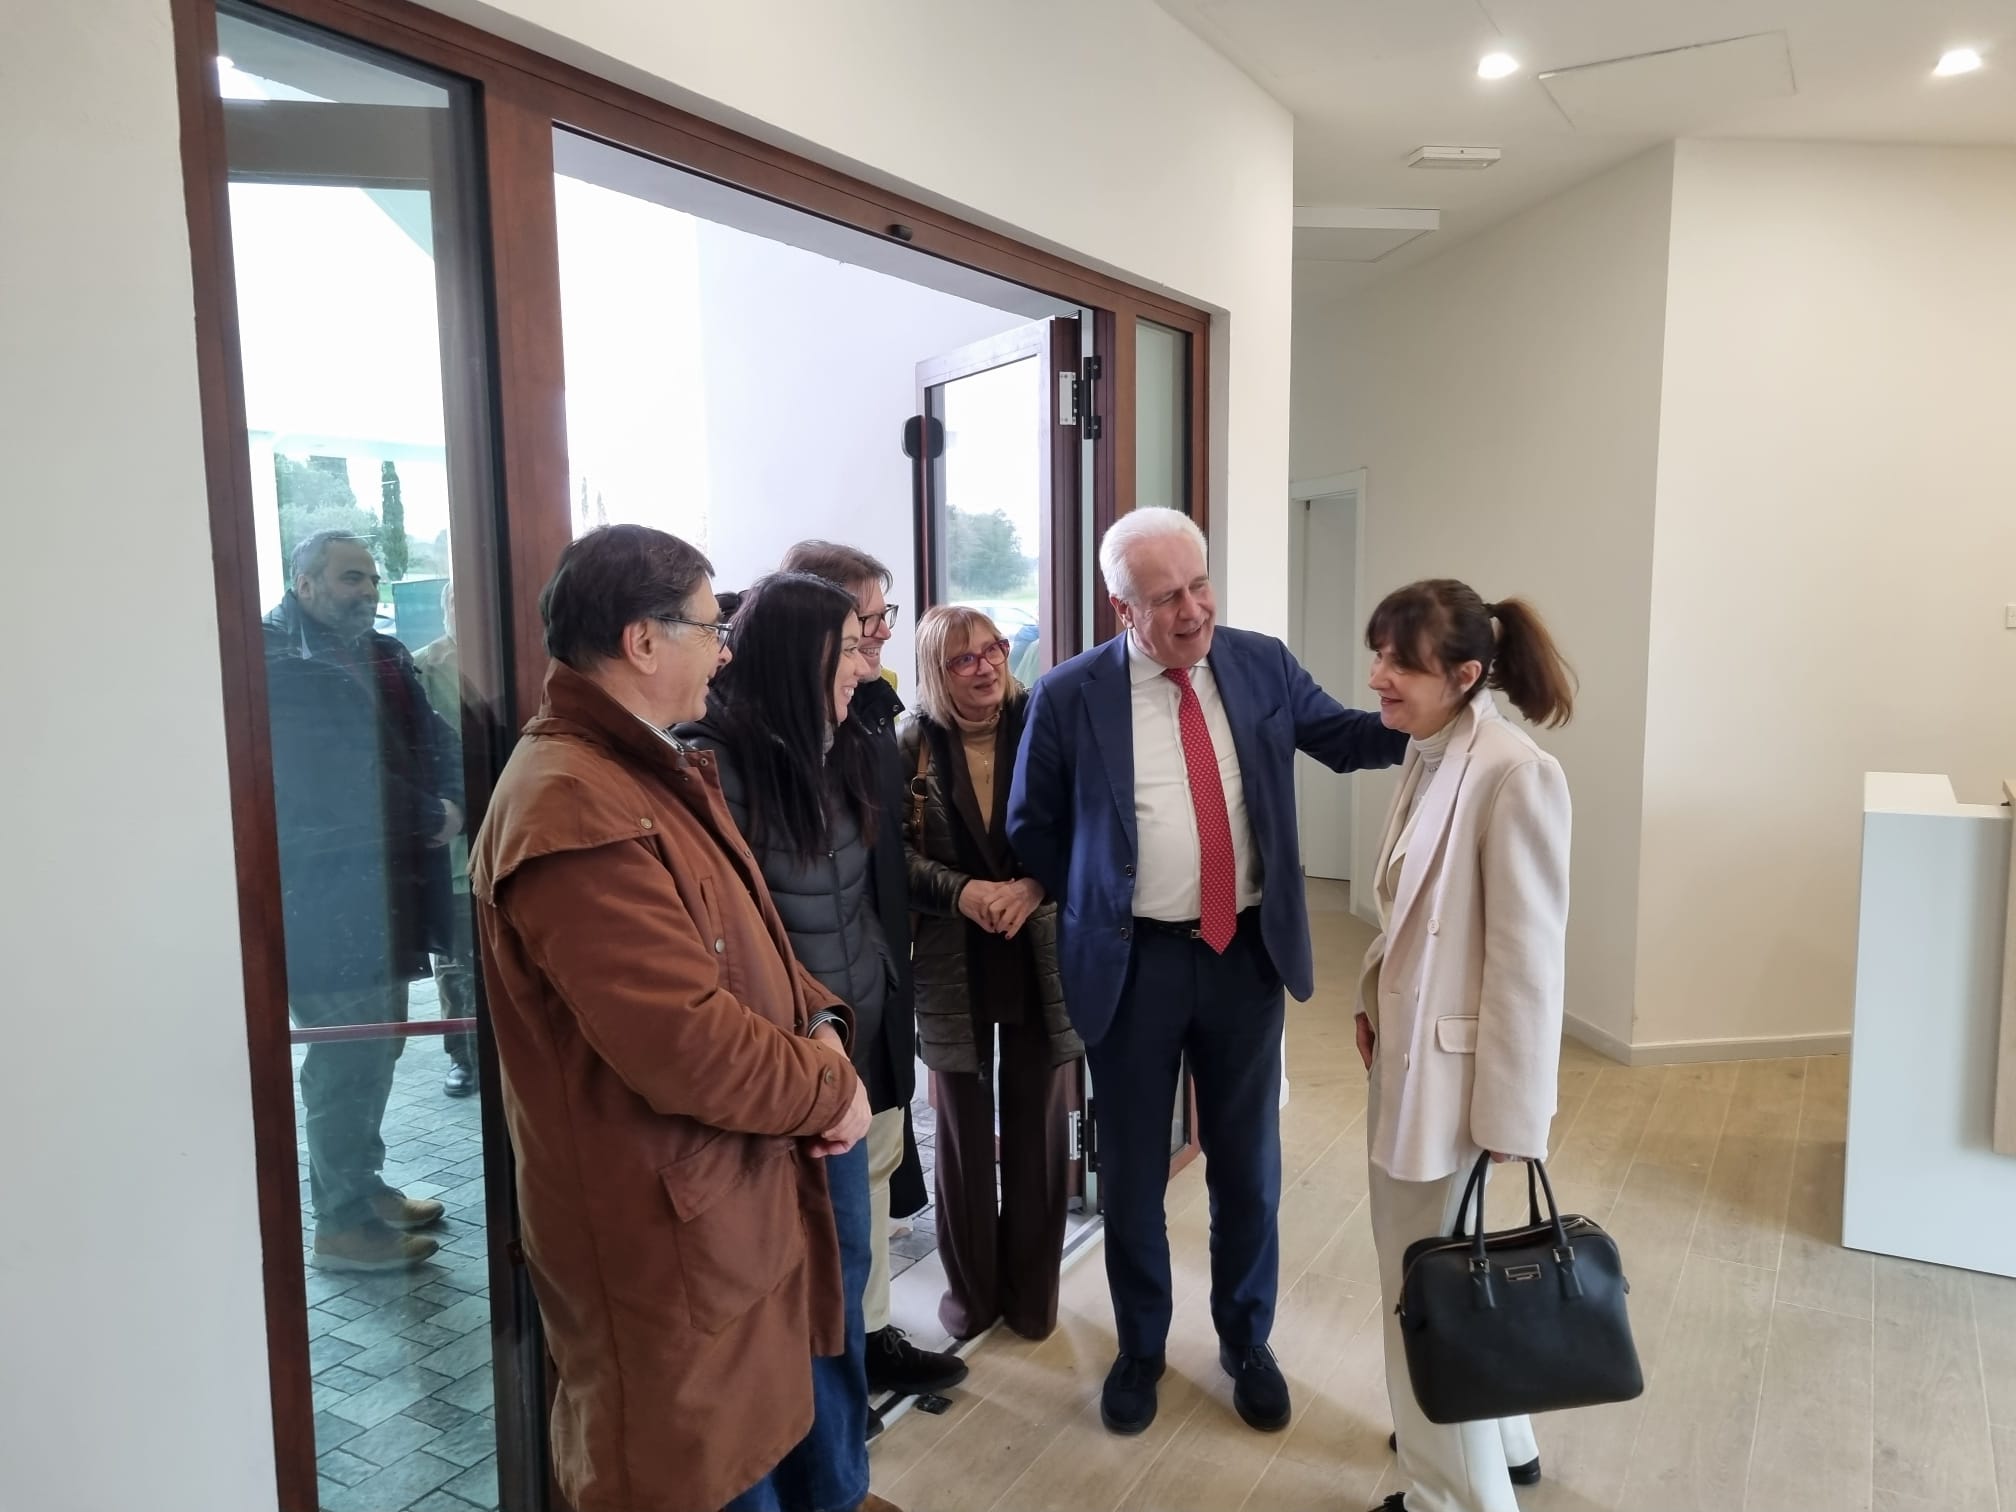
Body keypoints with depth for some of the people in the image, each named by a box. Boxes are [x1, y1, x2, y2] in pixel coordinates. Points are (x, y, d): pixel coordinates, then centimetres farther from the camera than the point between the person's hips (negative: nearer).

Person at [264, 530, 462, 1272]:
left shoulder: (384, 656, 13)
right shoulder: (278, 663, -14)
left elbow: (433, 739, 8)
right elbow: (333, 786, -21)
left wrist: (449, 802, -11)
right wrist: (427, 817, -14)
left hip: (380, 887, 9)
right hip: (325, 896, -9)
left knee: (376, 1046, 18)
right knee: (348, 1056, -1)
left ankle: (361, 1184, 33)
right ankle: (341, 1224, 12)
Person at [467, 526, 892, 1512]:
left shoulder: (656, 771, 9)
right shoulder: (574, 808, -27)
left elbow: (748, 941, 14)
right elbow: (686, 1044, -31)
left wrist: (817, 1022, -5)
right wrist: (829, 1091, -15)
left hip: (737, 1201, 10)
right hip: (668, 1239, -9)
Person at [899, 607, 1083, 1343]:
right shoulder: (909, 743, -5)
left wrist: (1033, 888, -19)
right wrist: (961, 891, -21)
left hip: (1043, 960, 1)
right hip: (952, 967, 0)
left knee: (1037, 1126, 13)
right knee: (963, 1130, 13)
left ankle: (1033, 1288, 33)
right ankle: (970, 1287, 33)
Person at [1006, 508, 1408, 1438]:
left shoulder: (1263, 665, -3)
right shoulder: (1070, 697, -10)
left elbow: (1346, 738, 9)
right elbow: (1031, 830, 1)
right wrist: (1096, 913, 1)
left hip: (1247, 952, 2)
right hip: (1133, 963, -2)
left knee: (1247, 1165, 17)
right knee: (1133, 1171, 15)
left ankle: (1246, 1344, 40)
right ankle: (1140, 1347, 38)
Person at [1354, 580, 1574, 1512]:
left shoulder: (1514, 776, -22)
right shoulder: (1427, 755, 4)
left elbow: (1528, 956, -21)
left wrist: (1510, 1117, -17)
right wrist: (1374, 998, 12)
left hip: (1454, 1064, -8)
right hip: (1409, 1045, 8)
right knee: (1440, 1266, 23)